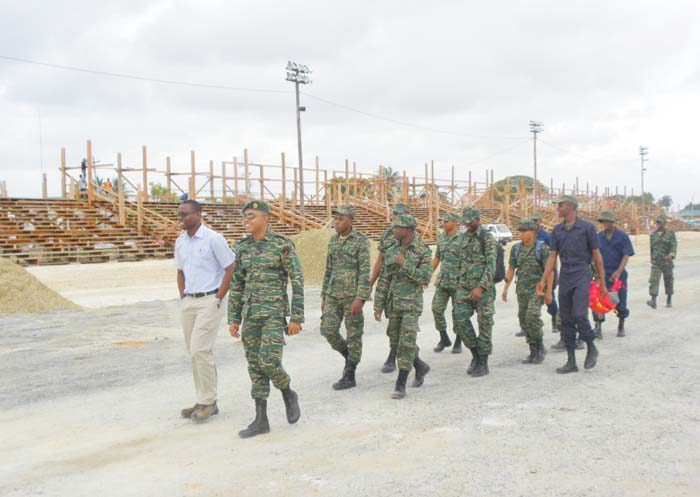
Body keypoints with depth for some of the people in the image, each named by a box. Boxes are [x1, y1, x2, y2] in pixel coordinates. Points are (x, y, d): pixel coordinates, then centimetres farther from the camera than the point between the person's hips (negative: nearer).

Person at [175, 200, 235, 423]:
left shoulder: (213, 239, -11)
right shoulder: (180, 242, 10)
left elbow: (231, 269, -10)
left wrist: (218, 299, -12)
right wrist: (183, 299, 13)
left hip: (209, 301, -7)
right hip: (188, 302, 7)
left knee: (200, 350, -11)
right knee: (197, 351, 10)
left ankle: (207, 401, 1)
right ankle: (206, 402, 18)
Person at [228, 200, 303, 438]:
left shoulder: (283, 244, -8)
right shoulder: (243, 247, 9)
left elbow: (298, 281, -8)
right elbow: (236, 285, 13)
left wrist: (297, 318, -12)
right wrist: (234, 319, 9)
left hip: (275, 310, -6)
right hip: (251, 312, 6)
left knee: (268, 362, -14)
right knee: (255, 366, 5)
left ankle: (288, 394, 17)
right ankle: (261, 420, 11)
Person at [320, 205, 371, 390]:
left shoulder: (361, 241, -10)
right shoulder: (333, 240, 11)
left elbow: (365, 272, -15)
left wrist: (360, 298, -22)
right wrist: (324, 297, 14)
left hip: (353, 294, -6)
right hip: (334, 294, 6)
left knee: (353, 336, 1)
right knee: (328, 330, 0)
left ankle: (349, 376, 8)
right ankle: (350, 357, 24)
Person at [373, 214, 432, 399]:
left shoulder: (422, 251, -8)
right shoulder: (391, 251, 7)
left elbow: (425, 278, -17)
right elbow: (384, 279, 9)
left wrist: (404, 264, -20)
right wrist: (378, 305, 5)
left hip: (411, 303, -6)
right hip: (393, 303, 6)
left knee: (406, 342, -10)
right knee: (396, 341, 11)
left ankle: (400, 385, -5)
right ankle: (420, 366, 35)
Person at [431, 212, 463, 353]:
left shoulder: (462, 239, -9)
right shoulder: (441, 238, 9)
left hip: (457, 282, -5)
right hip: (442, 281, 5)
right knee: (436, 309, 0)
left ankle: (458, 342, 17)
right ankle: (444, 339, 16)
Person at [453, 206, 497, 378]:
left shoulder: (488, 239, -9)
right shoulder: (464, 238, 12)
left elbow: (491, 266, -16)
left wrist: (480, 287, -24)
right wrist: (459, 283, 16)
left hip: (483, 288, -6)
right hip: (465, 287, 6)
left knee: (484, 324, 0)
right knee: (460, 319, -3)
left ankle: (483, 364, 9)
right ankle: (475, 354, 13)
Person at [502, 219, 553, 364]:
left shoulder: (542, 247, -8)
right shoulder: (516, 248, 7)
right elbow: (511, 270, 12)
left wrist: (549, 292, -13)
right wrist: (505, 289, 7)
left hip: (537, 288, -5)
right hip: (522, 289, 5)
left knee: (532, 316, -20)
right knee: (524, 319, 4)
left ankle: (540, 347, -2)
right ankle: (534, 352, 15)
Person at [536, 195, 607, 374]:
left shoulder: (587, 227, -2)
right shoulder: (557, 230, 12)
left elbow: (597, 255, 0)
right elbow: (553, 256, 12)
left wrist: (602, 283, -1)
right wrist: (543, 280, 2)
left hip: (582, 275, -5)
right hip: (564, 277, 5)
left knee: (579, 315, -18)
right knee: (566, 320, 5)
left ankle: (591, 349, 8)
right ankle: (571, 362, 11)